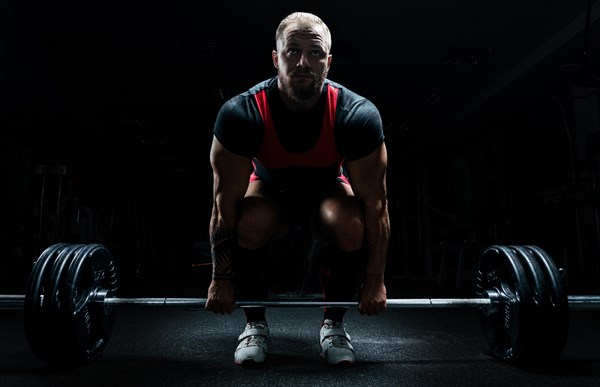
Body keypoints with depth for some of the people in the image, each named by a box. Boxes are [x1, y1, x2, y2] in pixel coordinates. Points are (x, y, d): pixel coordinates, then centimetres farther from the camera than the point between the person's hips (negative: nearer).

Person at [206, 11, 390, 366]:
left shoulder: (359, 115, -30)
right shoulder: (240, 114, -30)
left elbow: (375, 203, -22)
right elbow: (225, 202, -23)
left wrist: (376, 280, -18)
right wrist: (222, 279, -18)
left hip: (326, 189, 1)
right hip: (270, 189, 0)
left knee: (351, 226, -32)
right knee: (249, 225, -33)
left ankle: (334, 325, -5)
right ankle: (255, 325, -5)